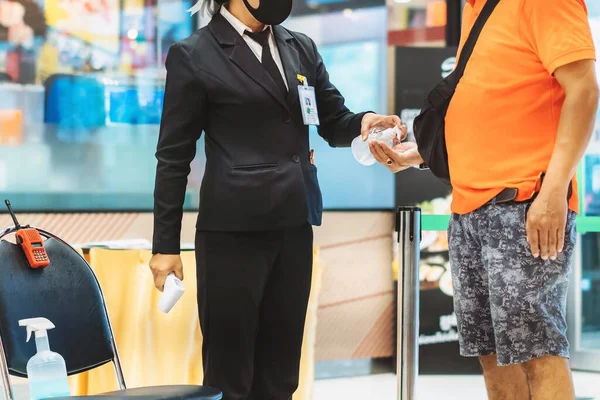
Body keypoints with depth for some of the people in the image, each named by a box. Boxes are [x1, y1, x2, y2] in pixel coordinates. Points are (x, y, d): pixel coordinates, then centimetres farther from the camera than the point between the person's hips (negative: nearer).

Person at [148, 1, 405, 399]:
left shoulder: (302, 48, 10)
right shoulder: (194, 55, -5)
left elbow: (334, 123, 14)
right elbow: (174, 156, -4)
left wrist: (363, 123, -10)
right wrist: (166, 244, -5)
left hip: (294, 225, 6)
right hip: (233, 229, -5)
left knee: (281, 366, 12)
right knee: (229, 366, 3)